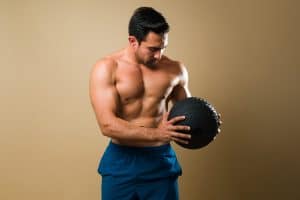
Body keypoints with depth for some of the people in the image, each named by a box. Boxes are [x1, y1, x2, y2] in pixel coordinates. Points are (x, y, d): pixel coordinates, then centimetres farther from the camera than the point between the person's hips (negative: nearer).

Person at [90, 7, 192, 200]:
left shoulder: (175, 69, 0)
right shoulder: (106, 68, -9)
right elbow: (107, 124, -19)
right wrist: (156, 134, -28)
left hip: (161, 161, 2)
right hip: (120, 163, -2)